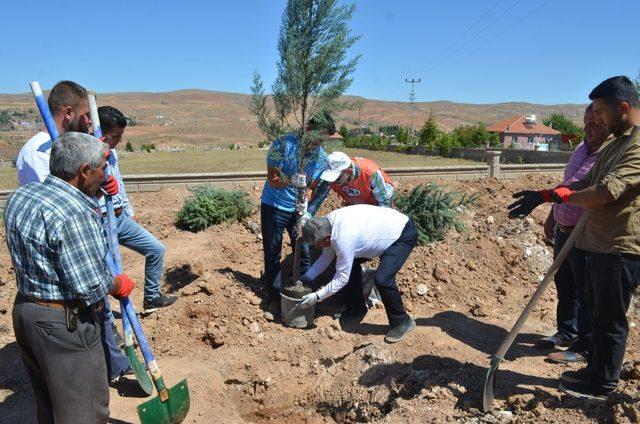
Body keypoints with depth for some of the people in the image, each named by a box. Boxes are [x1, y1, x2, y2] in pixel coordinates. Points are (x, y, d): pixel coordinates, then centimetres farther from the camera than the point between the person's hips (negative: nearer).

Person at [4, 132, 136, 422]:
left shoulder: (18, 197, 4)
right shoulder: (73, 213, -25)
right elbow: (90, 287, -23)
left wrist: (100, 192, 10)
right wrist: (120, 284, -3)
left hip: (23, 309, 9)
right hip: (64, 322, -9)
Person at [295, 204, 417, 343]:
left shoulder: (343, 238, -35)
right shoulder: (326, 223, -9)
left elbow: (342, 278, -25)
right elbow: (327, 256, 6)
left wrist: (317, 297, -18)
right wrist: (305, 278, 1)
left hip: (404, 234, -9)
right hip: (383, 227, 10)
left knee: (382, 279, -24)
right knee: (349, 263, 6)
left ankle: (402, 322, 1)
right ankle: (356, 311, 21)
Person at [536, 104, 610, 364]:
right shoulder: (582, 149, 12)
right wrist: (552, 217, 23)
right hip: (563, 231, 9)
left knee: (586, 294, 3)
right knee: (564, 285, 19)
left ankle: (585, 347, 18)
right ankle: (566, 332, 36)